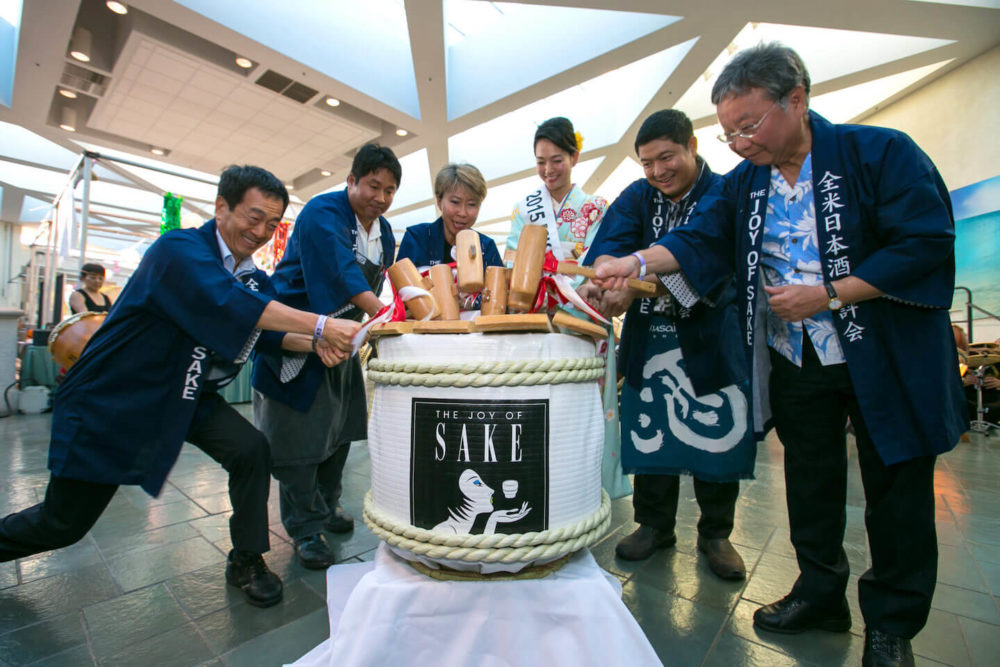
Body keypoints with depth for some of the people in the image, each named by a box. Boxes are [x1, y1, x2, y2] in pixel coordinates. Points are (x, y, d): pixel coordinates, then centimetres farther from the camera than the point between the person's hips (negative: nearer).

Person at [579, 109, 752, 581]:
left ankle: (715, 534, 29)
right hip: (647, 337, 3)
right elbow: (611, 242, -12)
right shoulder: (637, 197, 6)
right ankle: (654, 525, 29)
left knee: (717, 435, 5)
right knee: (648, 432, 9)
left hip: (710, 339, -2)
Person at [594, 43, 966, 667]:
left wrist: (825, 295, -21)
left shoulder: (881, 152, -10)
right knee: (810, 480, 14)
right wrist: (636, 262, -22)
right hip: (795, 359, 4)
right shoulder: (743, 183, 3)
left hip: (887, 357, -3)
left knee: (896, 487, 9)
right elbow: (699, 240, -5)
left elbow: (926, 242, -15)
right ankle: (821, 593, 35)